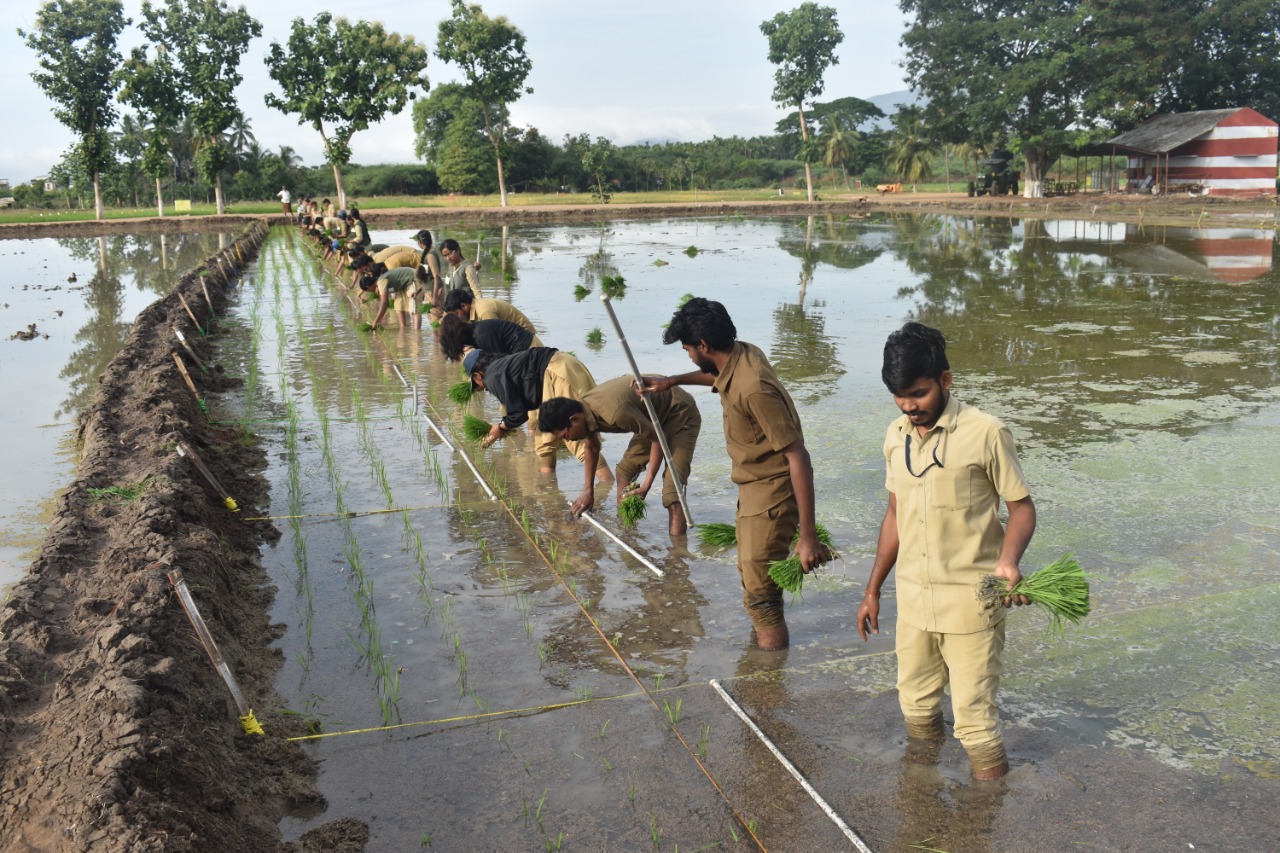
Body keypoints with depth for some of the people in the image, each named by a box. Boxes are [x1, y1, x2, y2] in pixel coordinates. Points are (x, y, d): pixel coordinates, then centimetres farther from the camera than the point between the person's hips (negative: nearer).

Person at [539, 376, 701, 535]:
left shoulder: (615, 412, -37)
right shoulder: (582, 410, -9)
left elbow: (657, 440, -25)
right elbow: (592, 448, 13)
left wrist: (646, 486, -24)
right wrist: (588, 490, 20)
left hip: (681, 415, -9)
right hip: (654, 420, 9)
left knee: (672, 490, -19)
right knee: (624, 470, 9)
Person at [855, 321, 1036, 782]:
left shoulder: (985, 433, -13)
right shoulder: (896, 435, 6)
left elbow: (1022, 507, -7)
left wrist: (1007, 562, -27)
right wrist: (873, 590, 17)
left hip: (970, 602, -6)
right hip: (913, 599, 6)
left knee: (975, 719, -1)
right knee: (915, 708, 18)